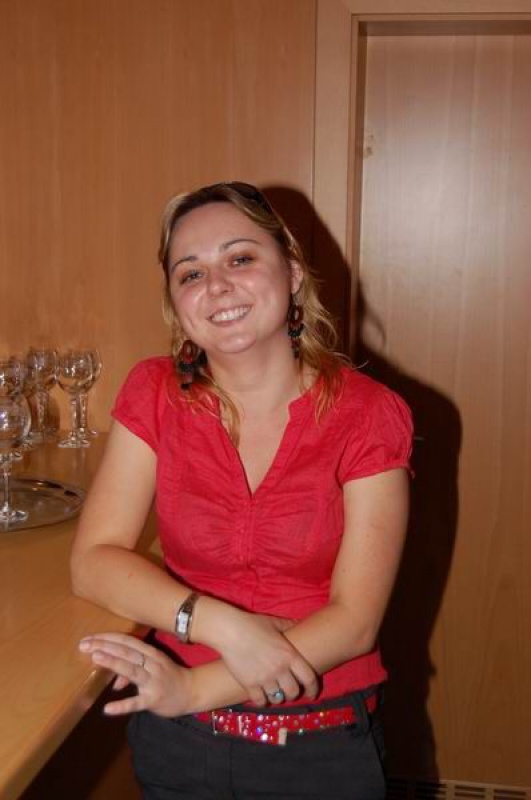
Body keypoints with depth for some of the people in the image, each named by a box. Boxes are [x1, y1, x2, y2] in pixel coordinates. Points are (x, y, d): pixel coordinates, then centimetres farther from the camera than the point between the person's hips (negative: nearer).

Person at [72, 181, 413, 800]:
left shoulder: (369, 416, -14)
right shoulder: (154, 395, -7)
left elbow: (355, 621, -16)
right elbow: (94, 561, -10)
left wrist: (197, 688, -23)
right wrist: (224, 626, -24)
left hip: (325, 747, -1)